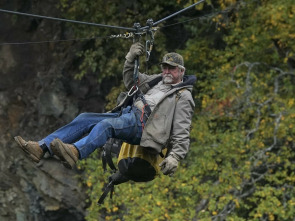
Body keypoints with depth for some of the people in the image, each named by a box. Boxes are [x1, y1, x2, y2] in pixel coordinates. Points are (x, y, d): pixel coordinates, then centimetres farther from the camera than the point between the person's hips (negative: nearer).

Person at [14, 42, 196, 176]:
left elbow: (182, 133, -4)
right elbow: (131, 81, 38)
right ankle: (41, 148, -24)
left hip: (143, 124, -8)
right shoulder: (159, 81, 29)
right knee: (84, 120, -11)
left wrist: (175, 156, -18)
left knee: (106, 124, -37)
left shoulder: (183, 97, 5)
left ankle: (75, 153, -65)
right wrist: (131, 58, 20)